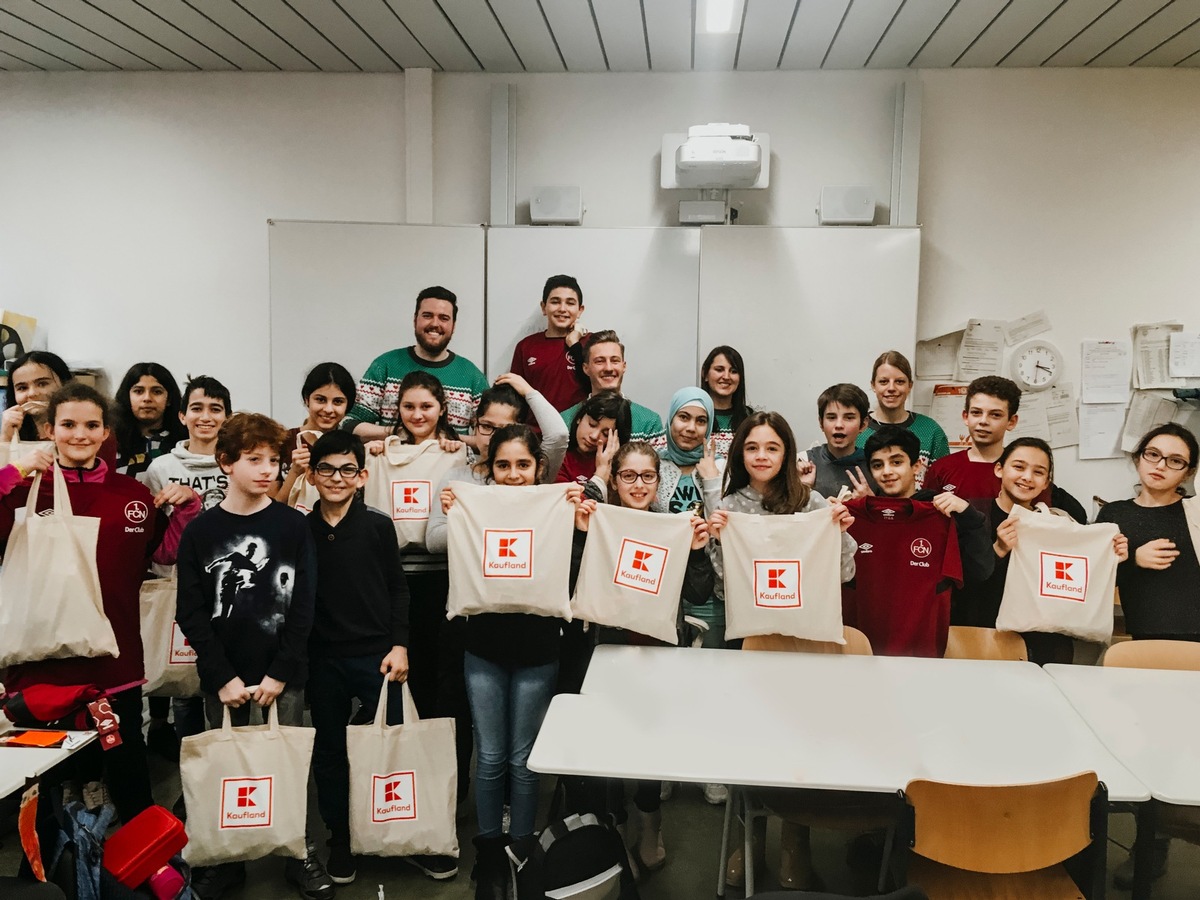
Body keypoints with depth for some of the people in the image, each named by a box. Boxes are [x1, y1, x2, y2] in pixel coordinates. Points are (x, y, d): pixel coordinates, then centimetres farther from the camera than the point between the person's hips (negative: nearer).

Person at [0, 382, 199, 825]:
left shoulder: (132, 494, 5)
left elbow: (166, 552, 15)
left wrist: (188, 507, 0)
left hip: (115, 660, 2)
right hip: (42, 660, -2)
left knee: (127, 767, 15)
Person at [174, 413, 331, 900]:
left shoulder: (293, 525, -1)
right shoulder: (200, 531, 1)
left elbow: (305, 604, -3)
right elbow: (190, 613, -1)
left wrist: (281, 673, -9)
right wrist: (223, 677, -8)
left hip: (284, 674, -1)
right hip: (223, 678, 1)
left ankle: (302, 855, 22)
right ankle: (224, 861, 26)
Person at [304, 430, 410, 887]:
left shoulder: (379, 526, -3)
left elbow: (398, 589, 1)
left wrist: (399, 645, -5)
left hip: (377, 654, -1)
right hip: (322, 658, 2)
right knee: (329, 750, 13)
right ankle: (339, 838, 29)